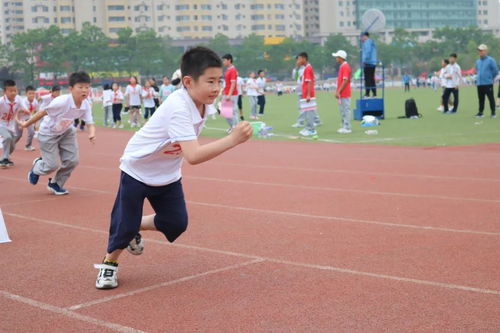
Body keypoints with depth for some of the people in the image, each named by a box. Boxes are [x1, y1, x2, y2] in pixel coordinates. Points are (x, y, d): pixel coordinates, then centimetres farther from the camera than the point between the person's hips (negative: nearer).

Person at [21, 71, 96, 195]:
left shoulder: (86, 105, -19)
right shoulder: (62, 102, -36)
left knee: (72, 161, -1)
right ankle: (36, 167, 33)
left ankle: (56, 184, 25)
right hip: (48, 133, -6)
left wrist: (92, 134, -41)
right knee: (53, 165, -5)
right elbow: (42, 112, -24)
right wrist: (27, 124, -11)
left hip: (66, 131, 6)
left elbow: (90, 123, -17)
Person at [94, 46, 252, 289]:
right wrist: (233, 139, -50)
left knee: (176, 224, 0)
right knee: (126, 225, -3)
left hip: (168, 175, 7)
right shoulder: (178, 108, -37)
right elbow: (193, 155, -48)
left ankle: (137, 227, 29)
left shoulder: (205, 105, -11)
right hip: (137, 171, -7)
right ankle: (109, 263, 26)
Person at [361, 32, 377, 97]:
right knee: (372, 79, 12)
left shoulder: (367, 42, -8)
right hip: (373, 63, 10)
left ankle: (367, 94, -14)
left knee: (367, 79, -11)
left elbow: (368, 51, -19)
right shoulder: (372, 42, 22)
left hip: (368, 63, -10)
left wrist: (364, 60, -18)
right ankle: (374, 94, 11)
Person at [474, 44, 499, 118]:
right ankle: (480, 112, 13)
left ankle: (493, 112, 2)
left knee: (491, 98, -3)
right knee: (481, 99, 8)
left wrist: (491, 77, 4)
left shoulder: (490, 60, -5)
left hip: (488, 83, -5)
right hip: (479, 84, 5)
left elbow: (495, 70, -3)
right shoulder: (478, 61, 13)